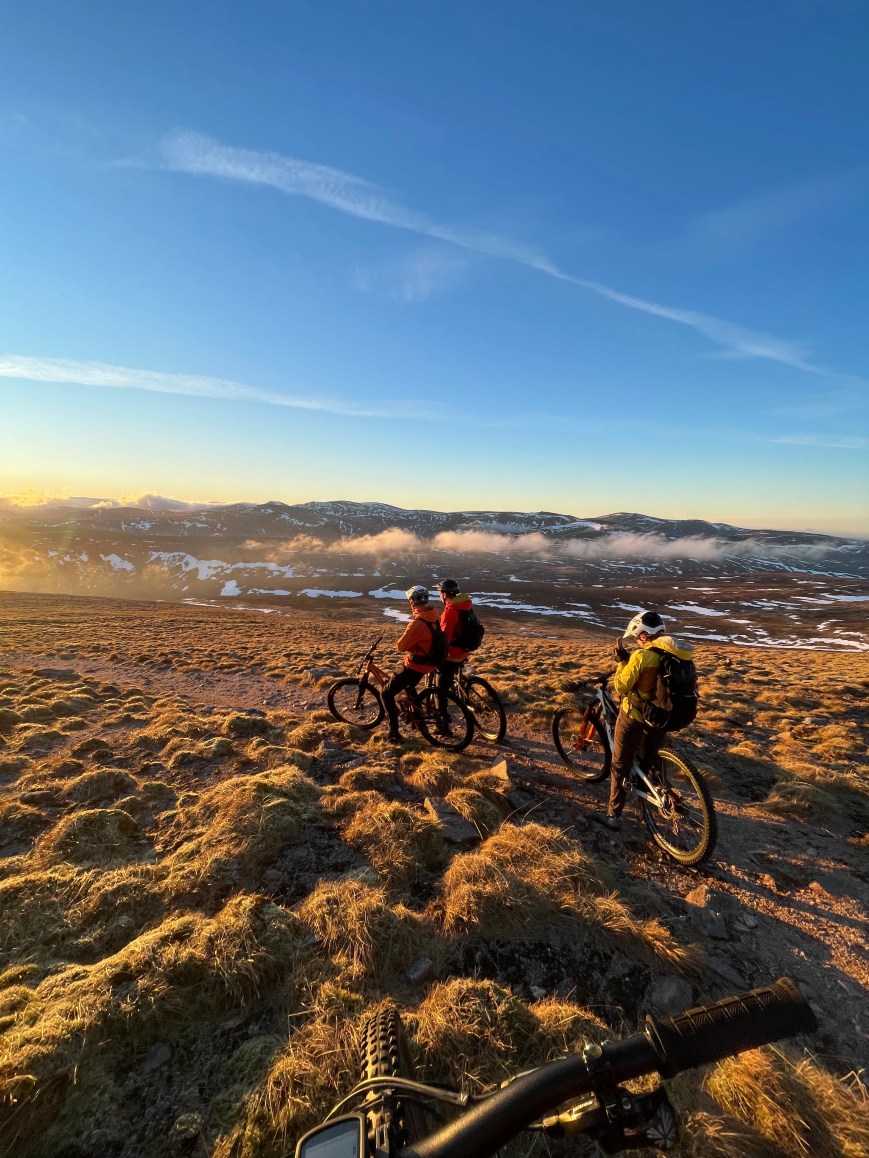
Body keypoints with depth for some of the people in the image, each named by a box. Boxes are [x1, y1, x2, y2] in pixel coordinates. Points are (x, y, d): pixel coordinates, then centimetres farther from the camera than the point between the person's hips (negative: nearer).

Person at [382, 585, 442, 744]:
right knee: (409, 686, 35)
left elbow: (401, 646, -22)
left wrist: (398, 643, -1)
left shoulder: (417, 623, -29)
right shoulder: (432, 616, -1)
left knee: (387, 694, 2)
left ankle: (394, 733, 3)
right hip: (428, 663, 9)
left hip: (415, 666, -9)